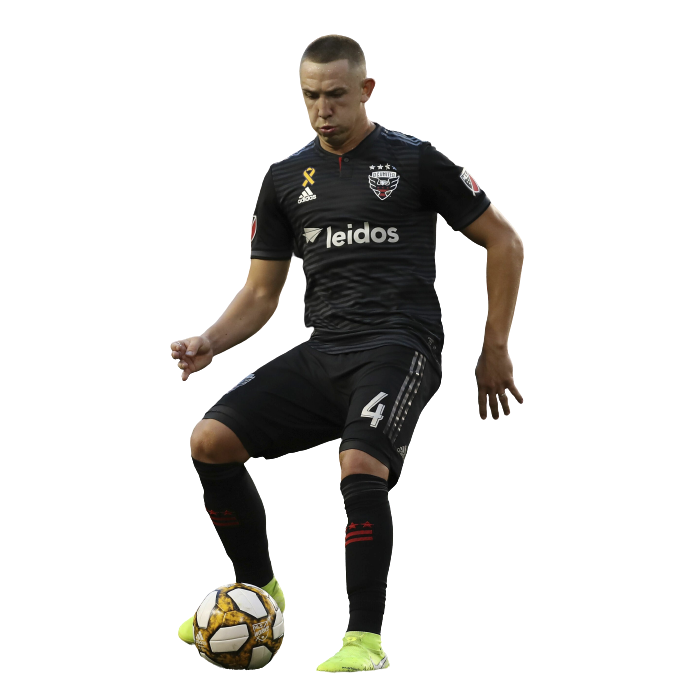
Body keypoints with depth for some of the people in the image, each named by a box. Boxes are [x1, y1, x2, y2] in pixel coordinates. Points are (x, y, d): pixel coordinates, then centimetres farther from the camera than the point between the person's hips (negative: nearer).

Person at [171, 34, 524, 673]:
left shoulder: (415, 162, -1)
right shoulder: (286, 178, 13)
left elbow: (505, 242, 5)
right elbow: (261, 292, 17)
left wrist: (494, 351, 4)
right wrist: (210, 342, -3)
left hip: (400, 347, -5)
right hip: (324, 351, 6)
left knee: (360, 463, -32)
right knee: (211, 440, -11)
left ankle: (367, 639, -23)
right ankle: (259, 591, 8)